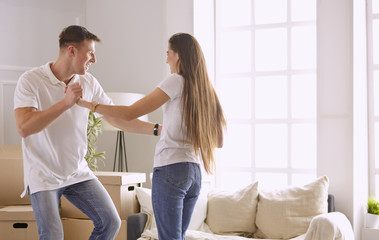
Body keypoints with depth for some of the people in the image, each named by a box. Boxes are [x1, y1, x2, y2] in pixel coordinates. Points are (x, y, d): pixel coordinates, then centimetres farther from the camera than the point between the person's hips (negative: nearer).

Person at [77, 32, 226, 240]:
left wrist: (86, 104, -4)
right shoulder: (206, 90, 13)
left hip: (171, 169, -8)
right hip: (195, 172, 8)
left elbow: (130, 114, -12)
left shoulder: (177, 81, -7)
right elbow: (218, 141, 18)